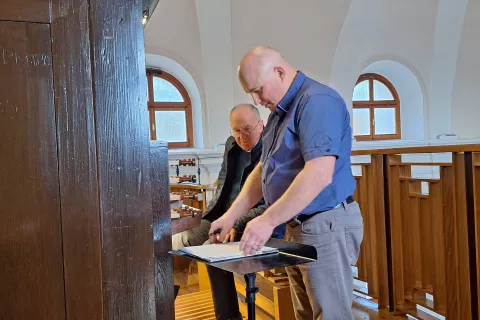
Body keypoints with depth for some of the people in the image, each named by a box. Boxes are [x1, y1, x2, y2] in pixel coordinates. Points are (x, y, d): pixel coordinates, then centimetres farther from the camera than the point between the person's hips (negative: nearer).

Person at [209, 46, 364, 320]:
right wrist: (231, 216, 10)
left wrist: (268, 221, -28)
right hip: (298, 226, 10)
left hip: (327, 226, -9)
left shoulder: (317, 102, -17)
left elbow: (319, 174, -28)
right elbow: (263, 171, 17)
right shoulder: (280, 111, 15)